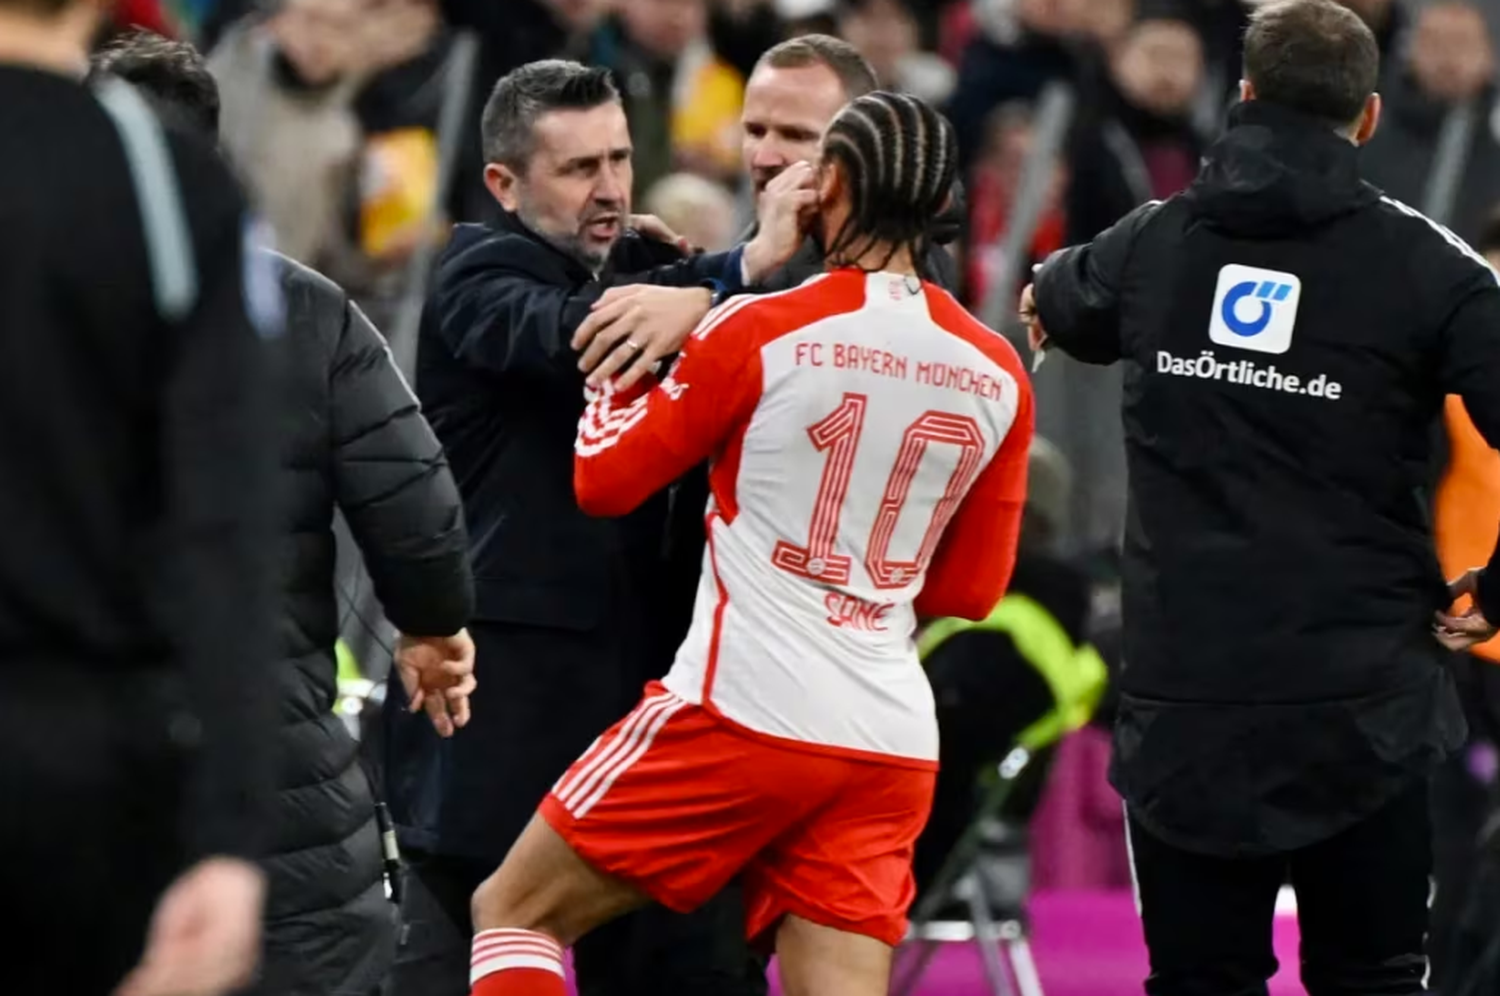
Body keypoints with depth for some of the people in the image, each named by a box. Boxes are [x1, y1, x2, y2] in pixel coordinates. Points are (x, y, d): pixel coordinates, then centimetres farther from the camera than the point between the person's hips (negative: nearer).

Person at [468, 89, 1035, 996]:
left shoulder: (759, 333, -8)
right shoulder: (997, 376, 6)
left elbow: (604, 481, 2)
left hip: (746, 710, -5)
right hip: (893, 744, 5)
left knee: (511, 914, 9)